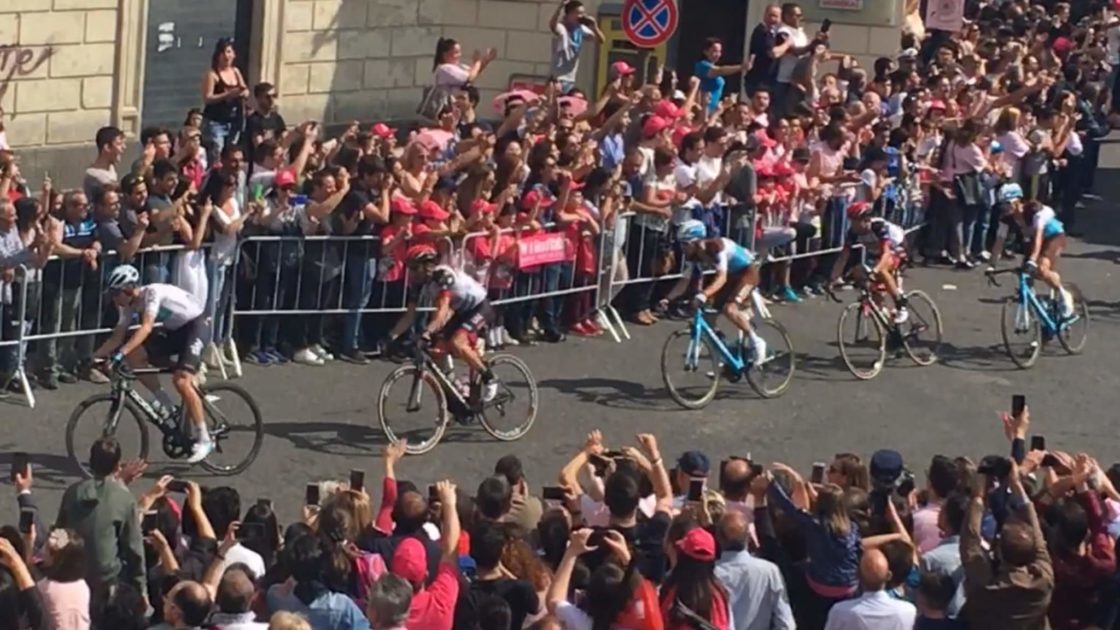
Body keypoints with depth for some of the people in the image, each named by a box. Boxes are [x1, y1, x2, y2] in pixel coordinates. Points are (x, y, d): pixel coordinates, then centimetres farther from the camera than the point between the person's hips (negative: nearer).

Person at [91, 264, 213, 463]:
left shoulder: (152, 293, -28)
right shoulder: (128, 305, -4)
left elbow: (146, 328, -41)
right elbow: (117, 337, -4)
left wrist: (121, 353, -49)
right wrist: (94, 357, -16)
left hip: (196, 325, -8)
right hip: (174, 330, 8)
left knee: (181, 380, -25)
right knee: (134, 356, -10)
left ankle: (204, 439, -17)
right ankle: (165, 402, 5)